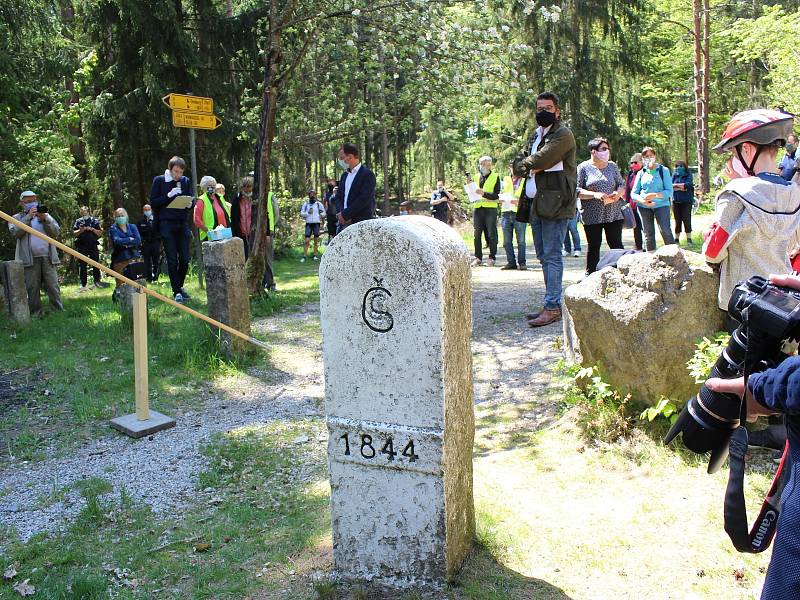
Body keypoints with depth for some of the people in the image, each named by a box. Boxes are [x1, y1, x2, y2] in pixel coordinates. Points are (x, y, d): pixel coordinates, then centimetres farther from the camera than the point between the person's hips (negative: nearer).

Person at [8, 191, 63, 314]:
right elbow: (15, 232, -7)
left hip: (48, 258, 1)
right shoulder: (17, 218, 12)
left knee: (53, 287, -1)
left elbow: (56, 232, 6)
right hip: (30, 260, -1)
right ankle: (35, 313, 7)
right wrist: (28, 217, -10)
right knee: (32, 289, 1)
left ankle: (58, 311, 2)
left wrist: (45, 219, -7)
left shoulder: (46, 216, 18)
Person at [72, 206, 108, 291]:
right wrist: (81, 230, -11)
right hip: (82, 246, 0)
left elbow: (100, 233, 4)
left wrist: (92, 229, -10)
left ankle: (97, 282, 16)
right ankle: (83, 285, 4)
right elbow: (74, 233, 7)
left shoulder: (95, 221, 8)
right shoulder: (78, 221, 9)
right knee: (82, 266, 1)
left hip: (93, 245, 0)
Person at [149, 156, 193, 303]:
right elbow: (153, 202, -1)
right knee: (172, 260, -2)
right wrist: (168, 196, -14)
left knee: (185, 259, 2)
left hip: (183, 224, 3)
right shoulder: (159, 181, 1)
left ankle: (179, 286, 22)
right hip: (166, 224, -3)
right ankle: (177, 291, 4)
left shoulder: (186, 181, 10)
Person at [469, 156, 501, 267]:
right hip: (477, 208, 4)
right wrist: (469, 185, -4)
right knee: (476, 234, 3)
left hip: (490, 209, -4)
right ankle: (478, 257, 9)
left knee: (491, 234, -1)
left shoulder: (495, 177, 4)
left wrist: (484, 193, -20)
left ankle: (492, 258, 5)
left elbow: (496, 195, -6)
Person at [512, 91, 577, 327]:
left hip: (555, 204, -9)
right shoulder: (536, 134, 21)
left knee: (552, 255, -10)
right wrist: (532, 167, -4)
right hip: (537, 204, 9)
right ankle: (552, 304, 18)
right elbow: (518, 164, 16)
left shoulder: (563, 134, -6)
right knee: (543, 255, 11)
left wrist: (527, 163, 2)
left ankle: (553, 307, -9)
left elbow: (540, 159, -18)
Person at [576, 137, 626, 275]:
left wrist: (618, 193, -9)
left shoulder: (612, 166, 12)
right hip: (592, 216, -3)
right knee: (594, 245, 3)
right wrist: (595, 194, -19)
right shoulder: (583, 168, 0)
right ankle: (590, 273, 12)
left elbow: (622, 184, 14)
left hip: (614, 213, 3)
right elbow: (576, 190, -6)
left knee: (616, 244, 3)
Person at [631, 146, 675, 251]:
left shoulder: (663, 170, 2)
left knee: (666, 231, -15)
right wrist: (643, 200, -14)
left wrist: (654, 195, -20)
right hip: (644, 207, 3)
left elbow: (669, 191, -4)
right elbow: (633, 193, 6)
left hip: (661, 204, -3)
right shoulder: (641, 173, 9)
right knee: (648, 234, 7)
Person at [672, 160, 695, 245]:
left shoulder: (688, 175, 3)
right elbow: (670, 185, -4)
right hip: (676, 201, 3)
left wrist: (676, 185, -9)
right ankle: (676, 238, 11)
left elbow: (689, 184, -14)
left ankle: (689, 238, 2)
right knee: (677, 220, 5)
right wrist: (682, 187, -13)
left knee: (686, 219, -4)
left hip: (686, 201, -2)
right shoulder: (674, 175, 10)